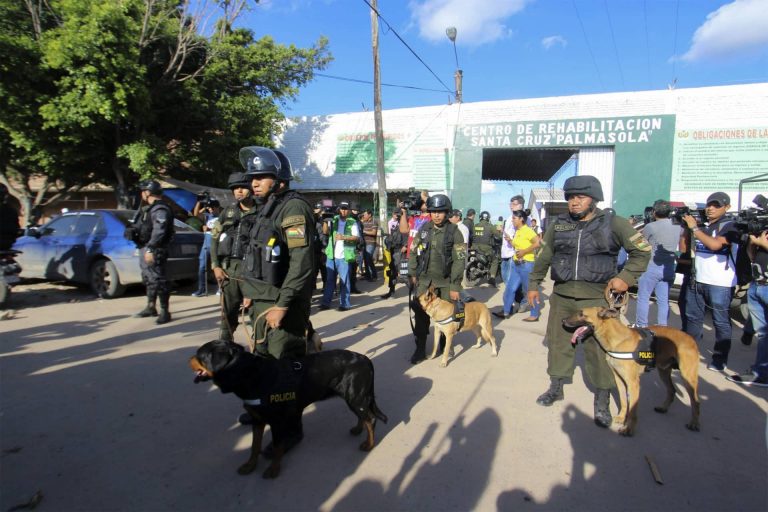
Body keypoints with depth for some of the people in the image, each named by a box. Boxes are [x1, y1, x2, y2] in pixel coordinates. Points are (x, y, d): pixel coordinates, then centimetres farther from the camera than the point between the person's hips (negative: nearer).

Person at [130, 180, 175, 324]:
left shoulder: (160, 209, -16)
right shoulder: (147, 208, 18)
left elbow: (158, 232, -25)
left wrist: (150, 249, -28)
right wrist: (132, 229, 10)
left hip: (154, 250, -11)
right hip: (144, 248, 11)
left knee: (158, 281, -7)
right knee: (148, 279, 18)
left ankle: (165, 312, -2)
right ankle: (150, 307, 31)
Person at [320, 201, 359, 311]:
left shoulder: (352, 222, 1)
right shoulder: (333, 219, 9)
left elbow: (357, 237, -7)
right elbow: (325, 231, 0)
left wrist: (344, 237, -20)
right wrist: (325, 221, -16)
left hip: (345, 256, -3)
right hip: (331, 255, 3)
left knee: (344, 280, 2)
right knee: (329, 279, 9)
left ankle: (344, 303, 9)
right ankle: (325, 302, 14)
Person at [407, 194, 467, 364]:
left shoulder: (455, 232, -8)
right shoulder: (423, 229, 2)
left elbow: (459, 261, -10)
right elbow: (413, 252, 10)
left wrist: (455, 286, -13)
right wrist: (412, 274, 5)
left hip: (445, 282, -2)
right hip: (424, 280, 2)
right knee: (420, 313, -1)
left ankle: (445, 344, 32)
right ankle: (420, 349, 10)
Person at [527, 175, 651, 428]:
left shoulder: (613, 224, -3)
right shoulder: (557, 224, 5)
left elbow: (642, 251, 4)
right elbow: (543, 256, 14)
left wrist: (626, 277, -7)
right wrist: (534, 284, 14)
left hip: (597, 298, -3)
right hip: (561, 296, 3)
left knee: (599, 349, -1)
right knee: (558, 342, 13)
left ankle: (602, 402, 16)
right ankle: (556, 388, 32)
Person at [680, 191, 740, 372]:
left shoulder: (728, 226, -6)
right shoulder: (700, 225, 9)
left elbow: (715, 244, -24)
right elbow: (684, 249, 13)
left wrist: (694, 228, -15)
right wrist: (686, 228, 1)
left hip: (720, 284, -6)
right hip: (696, 280, 6)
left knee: (721, 322, 4)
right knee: (692, 318, 16)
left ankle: (720, 359, 13)